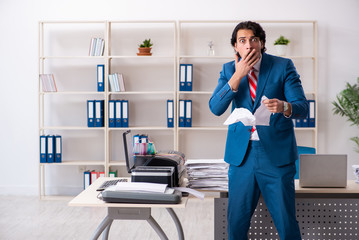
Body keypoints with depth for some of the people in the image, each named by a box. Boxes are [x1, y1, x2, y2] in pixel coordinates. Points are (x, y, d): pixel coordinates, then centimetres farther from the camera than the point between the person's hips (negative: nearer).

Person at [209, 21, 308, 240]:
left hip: (276, 154, -2)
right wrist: (238, 76, -16)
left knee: (286, 222, 2)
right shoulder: (229, 70, 6)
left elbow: (303, 107, -9)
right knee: (237, 221, 10)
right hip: (242, 154, 3)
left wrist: (284, 106, -32)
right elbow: (215, 108, -6)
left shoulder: (283, 66, -2)